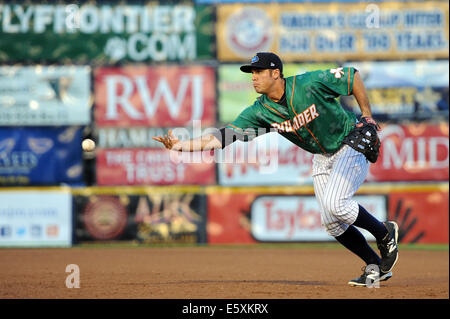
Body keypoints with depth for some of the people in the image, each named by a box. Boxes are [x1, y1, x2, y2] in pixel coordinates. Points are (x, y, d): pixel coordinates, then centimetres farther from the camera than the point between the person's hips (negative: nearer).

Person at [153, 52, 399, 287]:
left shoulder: (310, 84, -26)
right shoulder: (261, 111, -12)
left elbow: (352, 75, -12)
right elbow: (224, 136, -19)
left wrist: (366, 115, -8)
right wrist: (182, 146, -32)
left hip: (353, 142, -6)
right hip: (322, 157, 7)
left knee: (333, 203, -25)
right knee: (331, 222, 1)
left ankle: (385, 233, -1)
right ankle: (375, 266, 18)